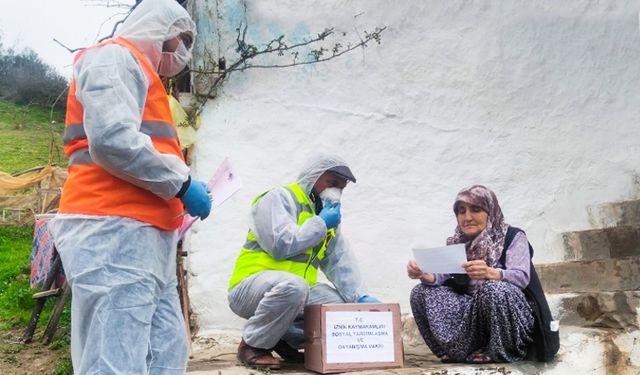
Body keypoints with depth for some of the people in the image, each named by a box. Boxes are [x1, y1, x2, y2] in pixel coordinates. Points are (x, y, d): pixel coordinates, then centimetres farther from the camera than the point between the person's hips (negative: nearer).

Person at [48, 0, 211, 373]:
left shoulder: (139, 72, 29)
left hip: (143, 236, 10)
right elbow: (111, 139, -19)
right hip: (114, 231, -10)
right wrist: (182, 183, -12)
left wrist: (178, 192, 14)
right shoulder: (114, 57, -1)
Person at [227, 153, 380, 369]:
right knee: (293, 286, -37)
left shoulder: (327, 217, 14)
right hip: (251, 287, -7)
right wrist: (320, 224, -14)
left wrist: (360, 297, -11)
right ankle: (252, 345, -13)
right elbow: (281, 245, -26)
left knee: (345, 304, -10)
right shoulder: (278, 199, -10)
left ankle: (287, 339, 7)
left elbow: (340, 263, 5)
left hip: (296, 290, 7)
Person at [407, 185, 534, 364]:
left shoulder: (513, 237, -4)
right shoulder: (458, 242, 9)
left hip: (511, 317, -4)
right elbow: (442, 275, -3)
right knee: (421, 292, -9)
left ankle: (501, 352, -11)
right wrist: (424, 275, -27)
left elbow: (522, 277, -20)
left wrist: (490, 273, -41)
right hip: (473, 313, 5)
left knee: (492, 288, -35)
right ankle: (460, 350, -1)